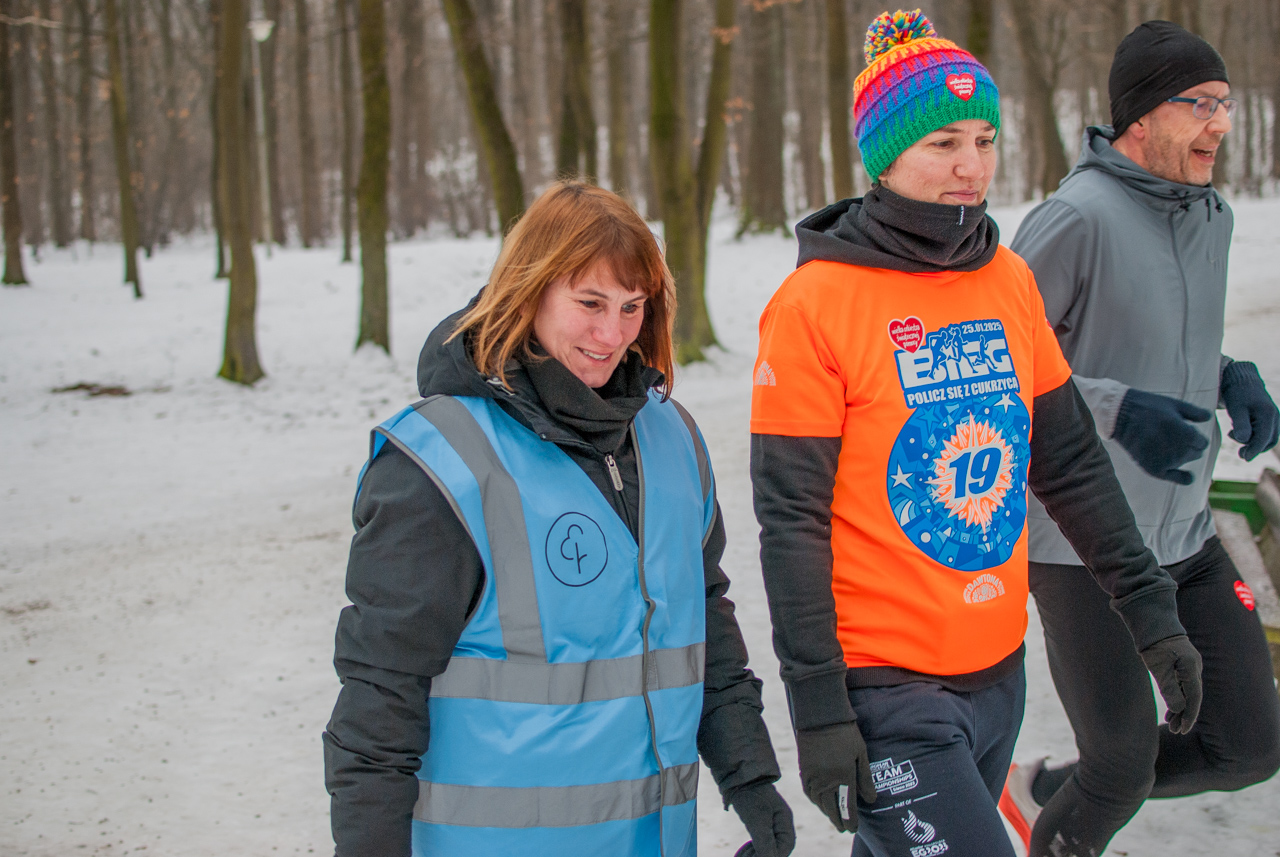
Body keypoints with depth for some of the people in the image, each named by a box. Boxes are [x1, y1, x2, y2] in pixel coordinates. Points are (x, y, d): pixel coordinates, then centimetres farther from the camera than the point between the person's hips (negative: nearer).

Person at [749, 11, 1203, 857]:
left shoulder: (1011, 281, 5)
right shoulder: (815, 303, -13)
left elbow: (1071, 462, 13)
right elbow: (790, 520, -13)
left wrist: (1150, 608, 11)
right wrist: (818, 708, -14)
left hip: (1000, 674, 6)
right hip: (884, 691, -6)